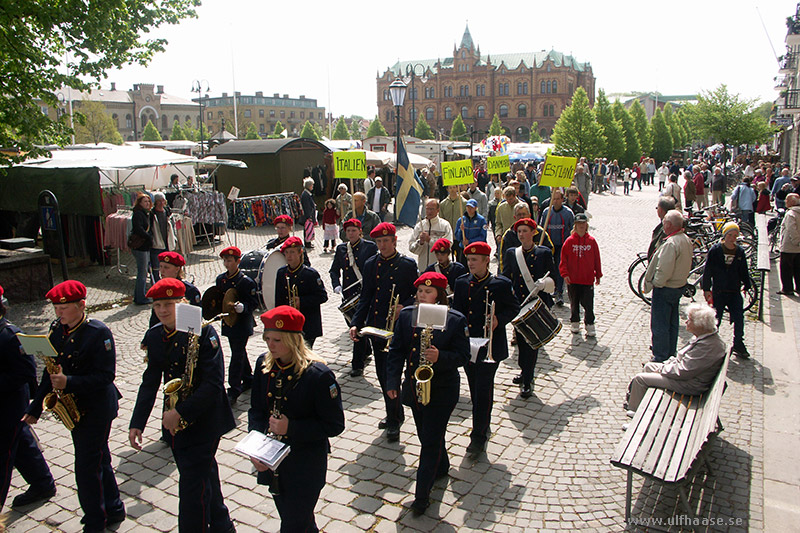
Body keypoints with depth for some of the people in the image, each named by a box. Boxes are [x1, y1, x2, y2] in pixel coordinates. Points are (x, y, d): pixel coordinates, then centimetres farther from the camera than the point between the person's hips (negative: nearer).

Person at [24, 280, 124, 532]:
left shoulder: (98, 332, -18)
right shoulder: (56, 329, 3)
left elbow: (106, 375, -21)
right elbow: (51, 370, 10)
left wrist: (69, 382, -30)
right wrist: (35, 406, 8)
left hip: (96, 409, -7)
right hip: (74, 407, 7)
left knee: (87, 467, 0)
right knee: (99, 460, 19)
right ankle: (113, 510, 36)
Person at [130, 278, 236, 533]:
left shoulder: (203, 332, -18)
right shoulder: (153, 335, 2)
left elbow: (213, 383, -21)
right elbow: (150, 382, 8)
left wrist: (181, 413, -22)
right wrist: (137, 423, 1)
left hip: (202, 421, -6)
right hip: (174, 424, 7)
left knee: (192, 488, -6)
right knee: (205, 478, 22)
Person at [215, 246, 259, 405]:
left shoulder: (246, 281, -13)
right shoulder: (220, 279, 6)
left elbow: (254, 303, -14)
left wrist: (242, 307, -31)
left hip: (242, 325, -7)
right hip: (228, 323, 7)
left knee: (237, 356, -5)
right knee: (239, 353, 19)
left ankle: (233, 390, -2)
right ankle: (248, 379, 36)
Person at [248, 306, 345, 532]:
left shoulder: (318, 374, -22)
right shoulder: (263, 364, -3)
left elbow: (335, 426, -16)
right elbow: (256, 409, 5)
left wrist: (290, 428, -24)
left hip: (306, 467, -6)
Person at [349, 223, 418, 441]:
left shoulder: (407, 265, -3)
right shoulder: (370, 264, 9)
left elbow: (418, 294, -1)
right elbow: (365, 298, 9)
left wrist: (404, 307, -19)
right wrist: (355, 323, -1)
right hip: (376, 329, 5)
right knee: (382, 375, 14)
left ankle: (394, 421, 8)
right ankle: (394, 414, 32)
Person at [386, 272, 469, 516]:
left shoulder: (456, 320, -10)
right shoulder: (406, 315, 0)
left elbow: (463, 356, -9)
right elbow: (396, 351, 3)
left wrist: (440, 357, -28)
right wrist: (392, 381, -3)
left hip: (442, 390, -4)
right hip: (413, 387, 5)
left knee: (431, 440, -1)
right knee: (425, 436, 19)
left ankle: (422, 496, 9)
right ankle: (441, 468, 47)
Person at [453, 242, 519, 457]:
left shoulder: (501, 284, -5)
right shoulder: (461, 283, 5)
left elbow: (514, 307, 3)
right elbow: (456, 312, 8)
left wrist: (499, 319, -15)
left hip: (490, 346, -4)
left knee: (484, 390, -4)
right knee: (475, 389, 14)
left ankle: (479, 437, 3)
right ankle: (484, 425, 33)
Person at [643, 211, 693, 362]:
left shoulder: (671, 243, -25)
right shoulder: (686, 240, 5)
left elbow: (664, 270, -27)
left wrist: (654, 284, -13)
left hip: (665, 288, -10)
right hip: (679, 286, 10)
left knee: (659, 325, -1)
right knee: (672, 323, 20)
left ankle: (660, 358, 6)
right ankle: (670, 353, 33)